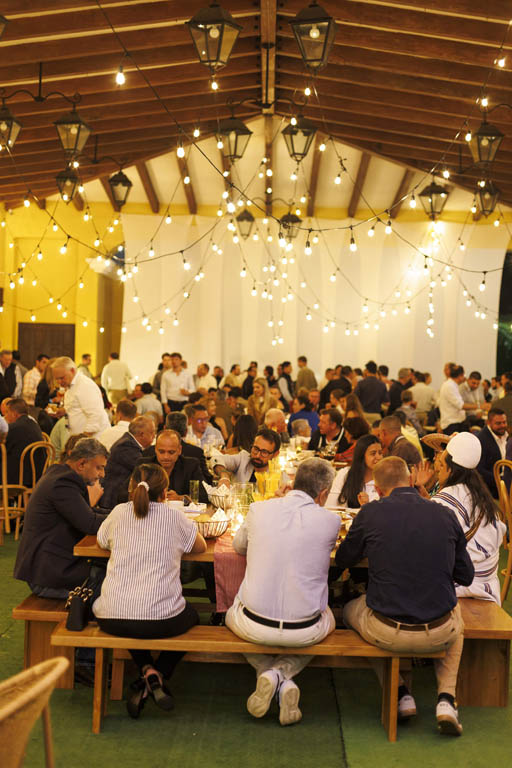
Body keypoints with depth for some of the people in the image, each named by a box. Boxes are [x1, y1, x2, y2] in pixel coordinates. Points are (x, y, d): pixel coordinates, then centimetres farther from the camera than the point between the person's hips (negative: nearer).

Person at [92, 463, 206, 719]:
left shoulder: (119, 513, 5)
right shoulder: (174, 516, 0)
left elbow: (101, 541, 26)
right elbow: (201, 548, 16)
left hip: (112, 618, 3)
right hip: (161, 620, -2)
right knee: (191, 616, 31)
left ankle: (148, 671, 14)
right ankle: (158, 676, 12)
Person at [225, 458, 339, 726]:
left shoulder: (259, 510, -6)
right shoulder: (329, 521, -10)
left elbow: (238, 545, 16)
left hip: (255, 627, 0)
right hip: (305, 633, 0)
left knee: (233, 614, 36)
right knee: (327, 619, 36)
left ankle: (270, 675, 10)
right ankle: (283, 673, 9)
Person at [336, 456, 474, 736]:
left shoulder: (371, 513, -8)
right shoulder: (445, 515, -2)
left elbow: (342, 560, 9)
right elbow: (465, 576, 8)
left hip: (386, 634, -2)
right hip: (440, 634, 2)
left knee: (350, 610, 32)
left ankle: (401, 695, 23)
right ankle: (446, 698, 21)